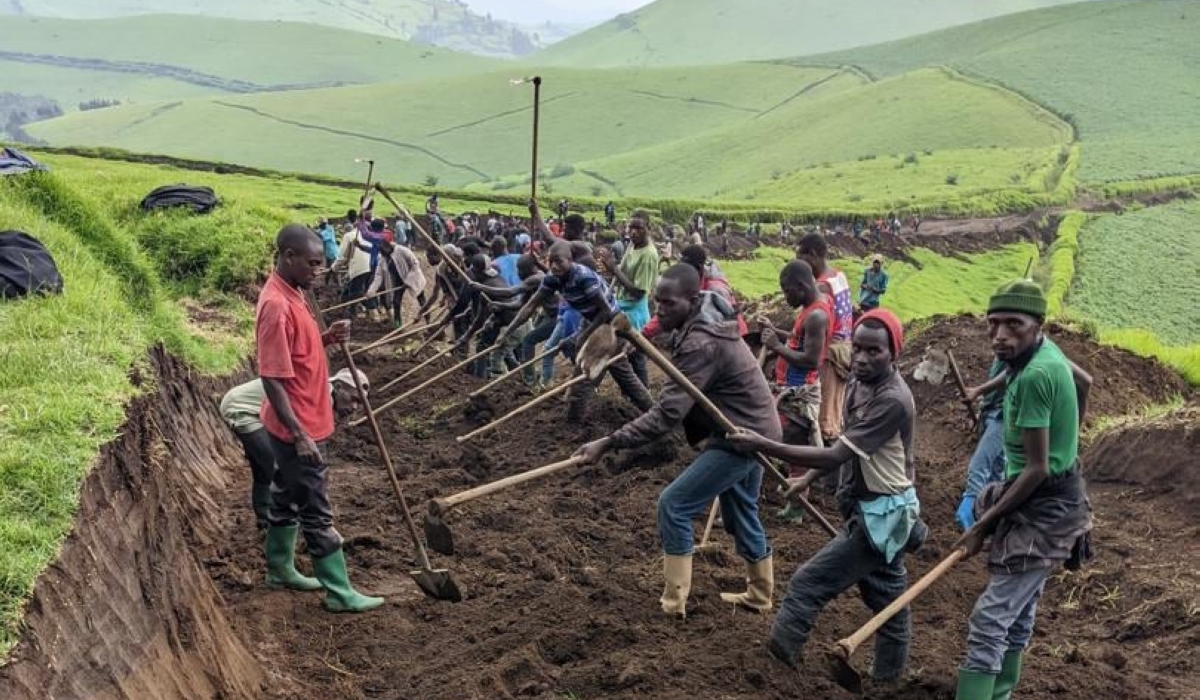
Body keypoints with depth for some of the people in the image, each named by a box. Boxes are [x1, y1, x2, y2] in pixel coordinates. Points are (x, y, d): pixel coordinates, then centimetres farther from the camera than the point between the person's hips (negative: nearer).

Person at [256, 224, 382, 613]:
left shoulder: (291, 293, 6)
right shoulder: (276, 305, -25)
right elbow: (272, 377, -26)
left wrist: (327, 338, -1)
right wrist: (299, 435, -27)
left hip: (301, 423, 10)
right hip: (297, 428, -10)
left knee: (287, 498, 21)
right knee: (317, 511, -1)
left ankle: (280, 568, 36)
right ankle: (339, 592, 7)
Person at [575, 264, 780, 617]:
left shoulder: (702, 344, -29)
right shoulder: (702, 322, 3)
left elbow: (667, 413, -34)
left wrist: (609, 442, -36)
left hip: (742, 435, -10)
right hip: (752, 428, 10)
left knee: (674, 505, -6)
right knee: (740, 512, 23)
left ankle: (673, 602, 2)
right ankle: (760, 595, 40)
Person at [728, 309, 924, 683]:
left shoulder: (893, 401, -28)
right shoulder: (858, 384, 1)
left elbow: (835, 456, -32)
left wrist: (764, 445, -34)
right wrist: (809, 478, 8)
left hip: (880, 516, -9)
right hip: (875, 511, 9)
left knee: (808, 583, -7)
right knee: (887, 600, 21)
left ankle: (776, 662, 6)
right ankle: (889, 679, 35)